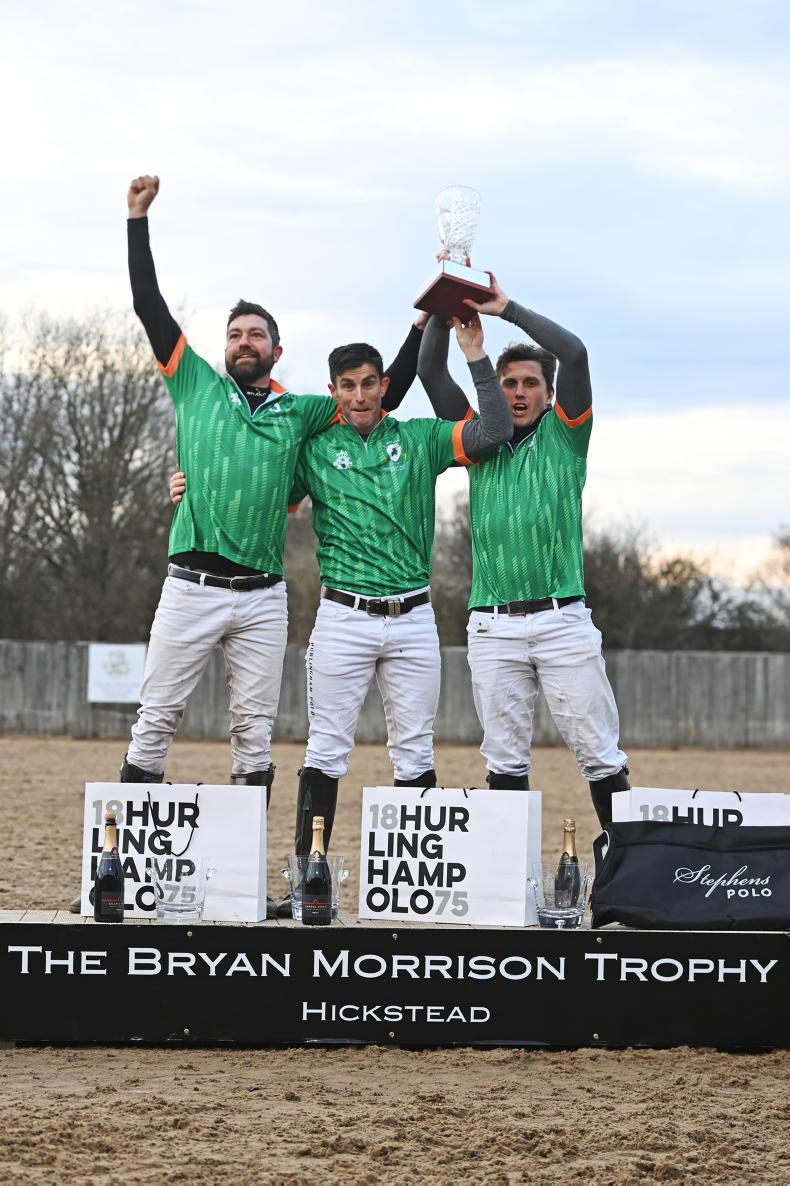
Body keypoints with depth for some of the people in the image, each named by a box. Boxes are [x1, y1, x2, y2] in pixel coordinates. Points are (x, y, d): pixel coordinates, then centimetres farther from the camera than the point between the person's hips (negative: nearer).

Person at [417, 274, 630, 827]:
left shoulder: (563, 437, 10)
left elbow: (574, 352, -3)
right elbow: (431, 371, 11)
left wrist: (507, 308, 1)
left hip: (563, 618, -3)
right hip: (494, 625, 3)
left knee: (599, 751, -5)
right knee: (505, 757, 2)